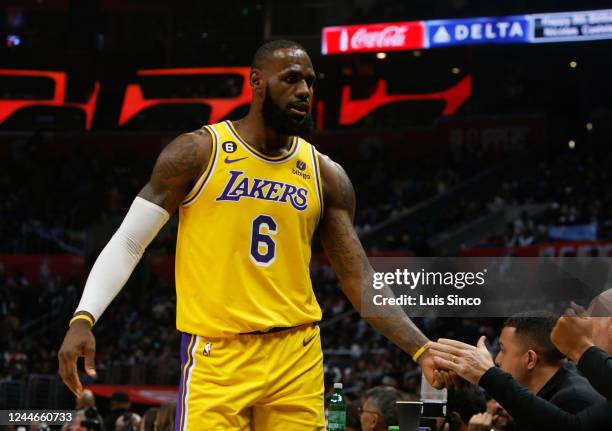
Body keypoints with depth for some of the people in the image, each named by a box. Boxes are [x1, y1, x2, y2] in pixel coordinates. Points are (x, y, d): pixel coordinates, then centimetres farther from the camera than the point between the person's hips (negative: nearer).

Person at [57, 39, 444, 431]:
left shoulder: (325, 175, 7)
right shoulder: (197, 152, -3)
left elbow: (359, 278, 7)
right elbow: (128, 243, -1)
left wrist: (421, 350, -5)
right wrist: (83, 319, -14)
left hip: (298, 357, 4)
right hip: (217, 355, -4)